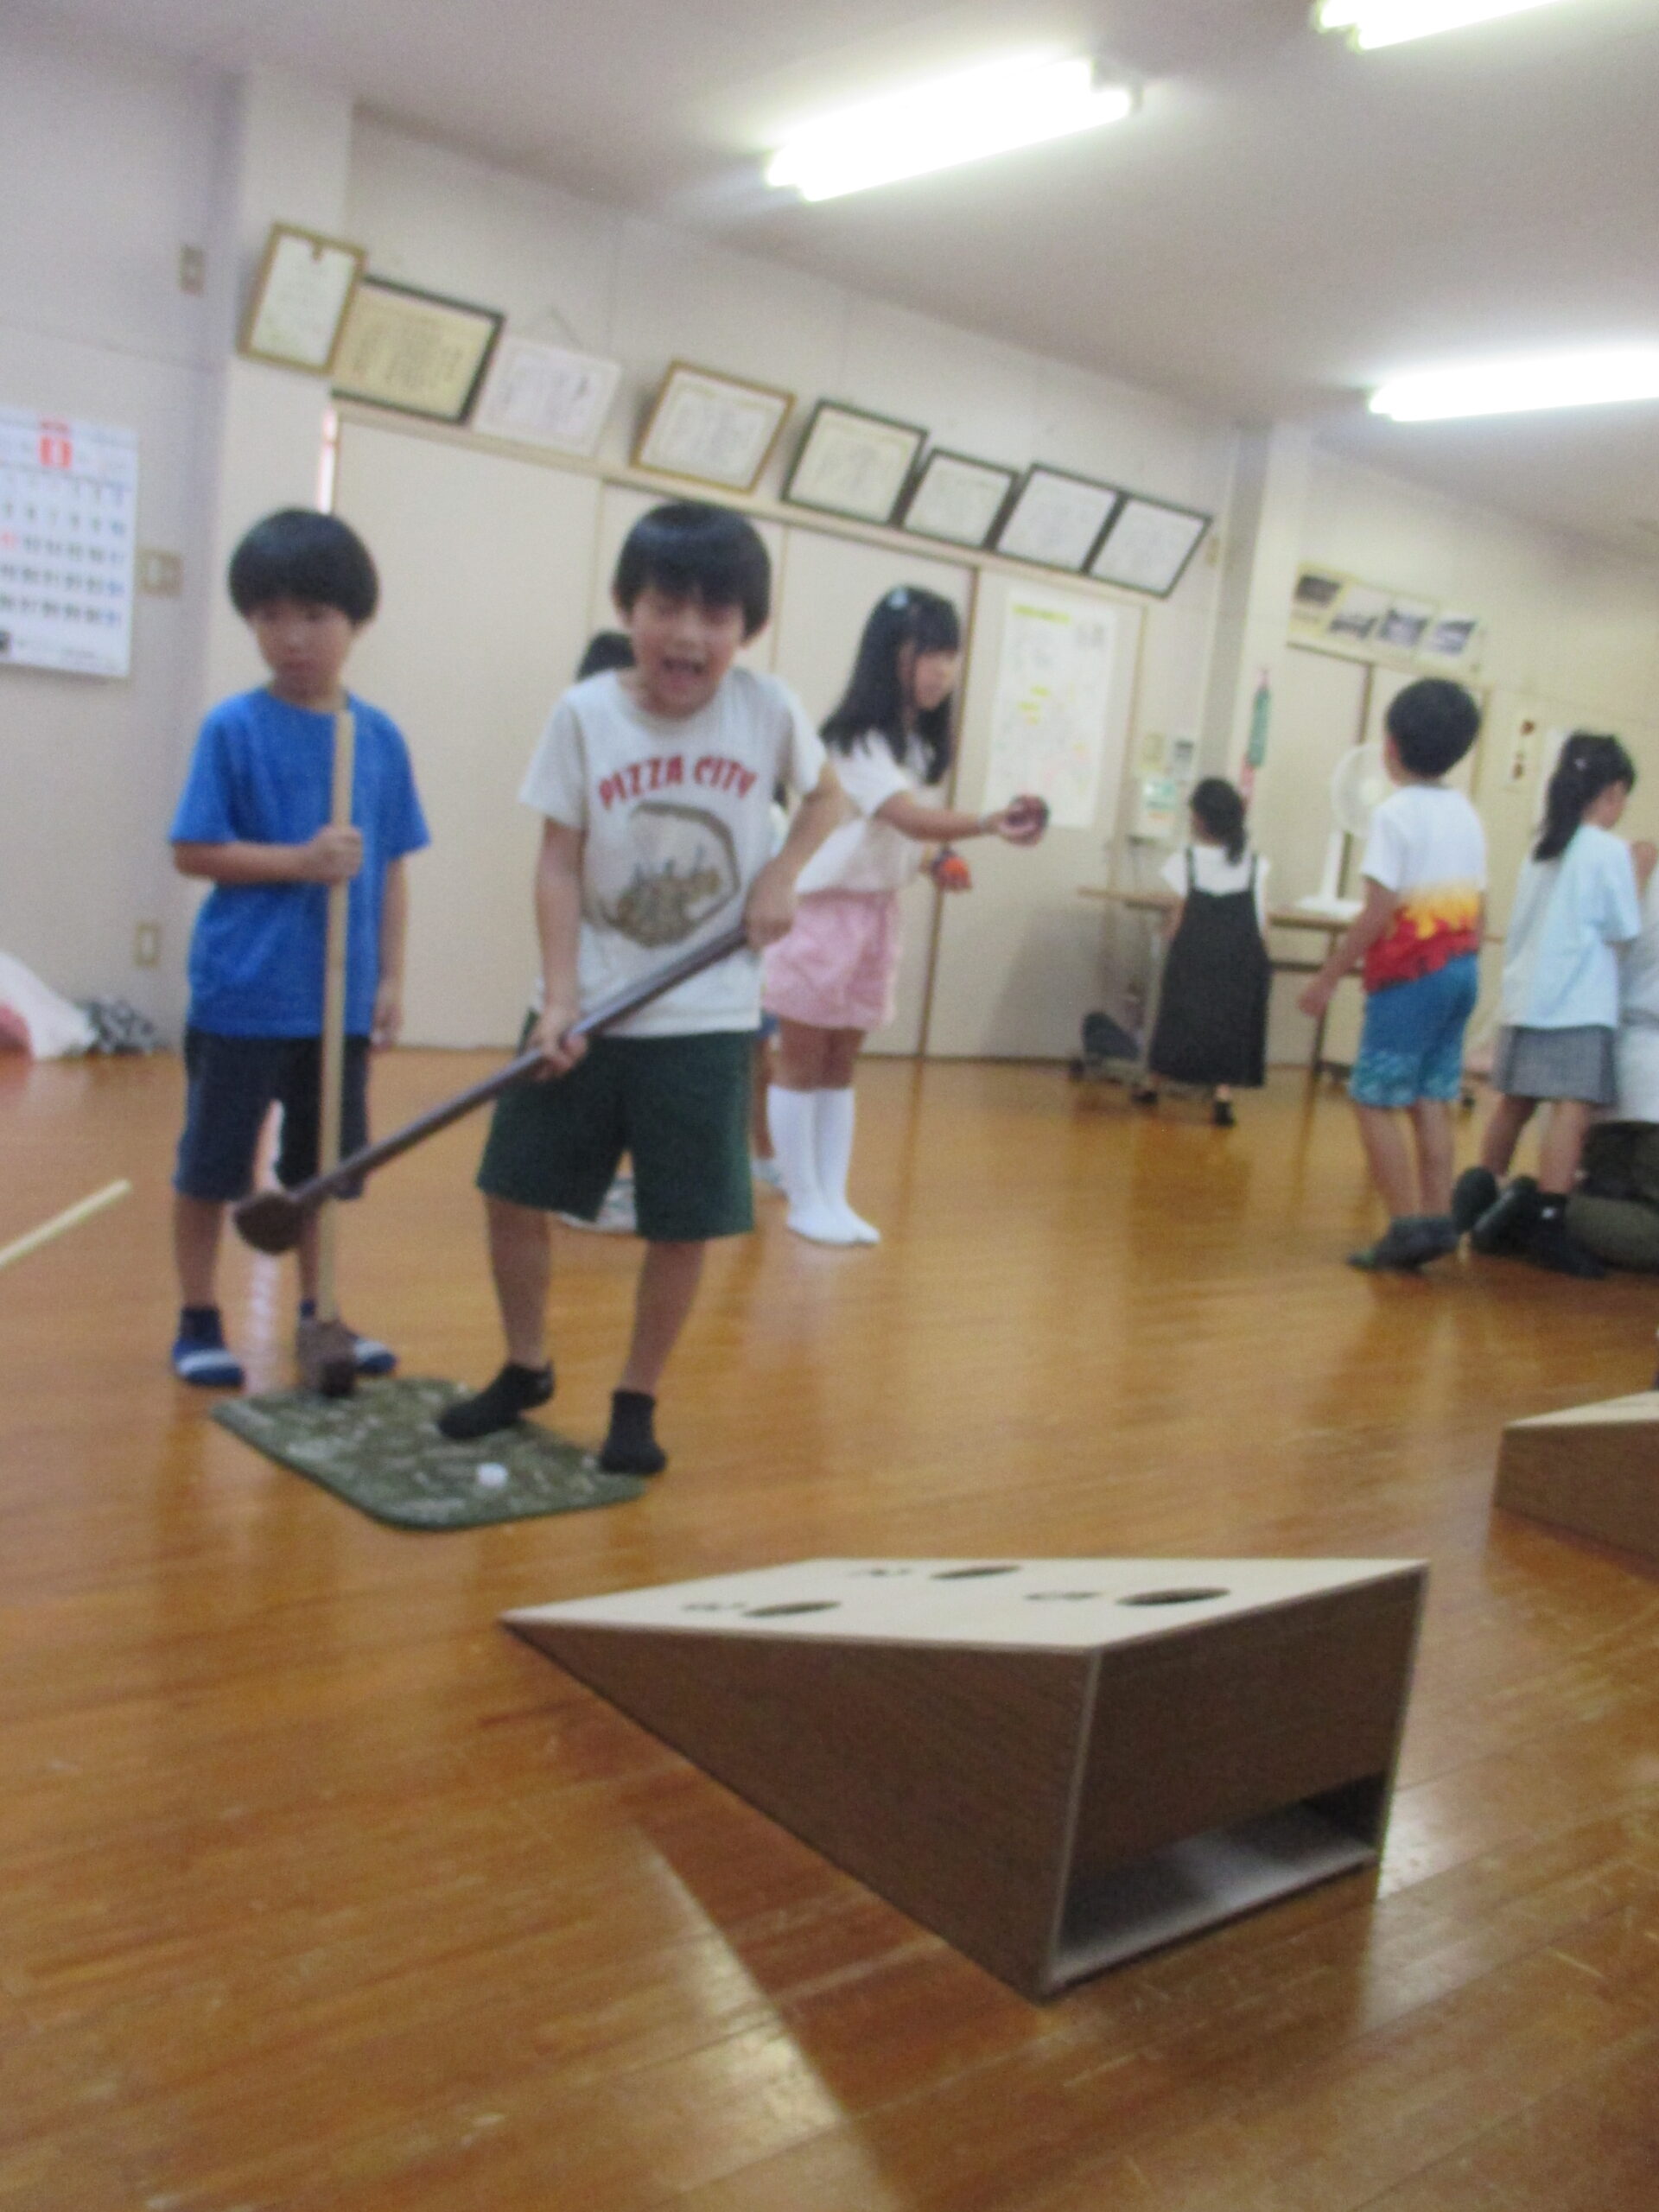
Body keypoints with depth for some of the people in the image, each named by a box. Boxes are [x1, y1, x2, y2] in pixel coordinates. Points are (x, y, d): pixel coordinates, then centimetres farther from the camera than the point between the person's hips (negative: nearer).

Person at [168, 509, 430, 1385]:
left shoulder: (380, 737, 3)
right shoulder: (234, 727, -8)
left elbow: (389, 868, 8)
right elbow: (191, 851, -8)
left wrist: (389, 977, 5)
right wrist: (300, 860, -20)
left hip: (342, 994, 4)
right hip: (243, 990, -3)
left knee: (324, 1165, 15)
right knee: (212, 1162, 7)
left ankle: (317, 1314, 29)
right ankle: (198, 1322, 22)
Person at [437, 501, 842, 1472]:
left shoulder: (769, 709, -6)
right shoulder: (585, 713, -7)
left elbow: (825, 795, 13)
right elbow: (560, 864, -6)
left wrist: (781, 876, -5)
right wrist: (560, 1000, -14)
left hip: (706, 1019, 0)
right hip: (590, 1010, 1)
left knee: (683, 1227, 3)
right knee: (514, 1194, 5)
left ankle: (638, 1402, 24)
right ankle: (527, 1369, 30)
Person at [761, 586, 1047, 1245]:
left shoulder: (918, 742, 9)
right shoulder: (856, 738, -19)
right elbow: (908, 816, -33)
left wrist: (935, 862, -2)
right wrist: (990, 823, -46)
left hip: (878, 912, 8)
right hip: (824, 907, -8)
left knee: (840, 1066, 12)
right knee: (802, 1062, 2)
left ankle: (833, 1199, 17)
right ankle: (805, 1202, 10)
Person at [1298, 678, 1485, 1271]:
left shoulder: (1395, 813, -12)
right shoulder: (1466, 815, 12)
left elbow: (1378, 912, -17)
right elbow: (1479, 910, 13)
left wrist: (1327, 978, -12)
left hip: (1409, 976, -8)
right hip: (1460, 969, 8)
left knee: (1375, 1101, -2)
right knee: (1431, 1100, 10)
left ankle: (1407, 1225, -7)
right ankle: (1438, 1219, 8)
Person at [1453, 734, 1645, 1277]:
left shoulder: (1541, 850, 14)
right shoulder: (1609, 851, -6)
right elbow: (1625, 929, -3)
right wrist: (1641, 876, 11)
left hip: (1526, 999, 8)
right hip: (1579, 1008, -8)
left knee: (1514, 1103, 13)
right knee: (1572, 1110, -11)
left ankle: (1485, 1213, 16)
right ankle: (1547, 1226, -17)